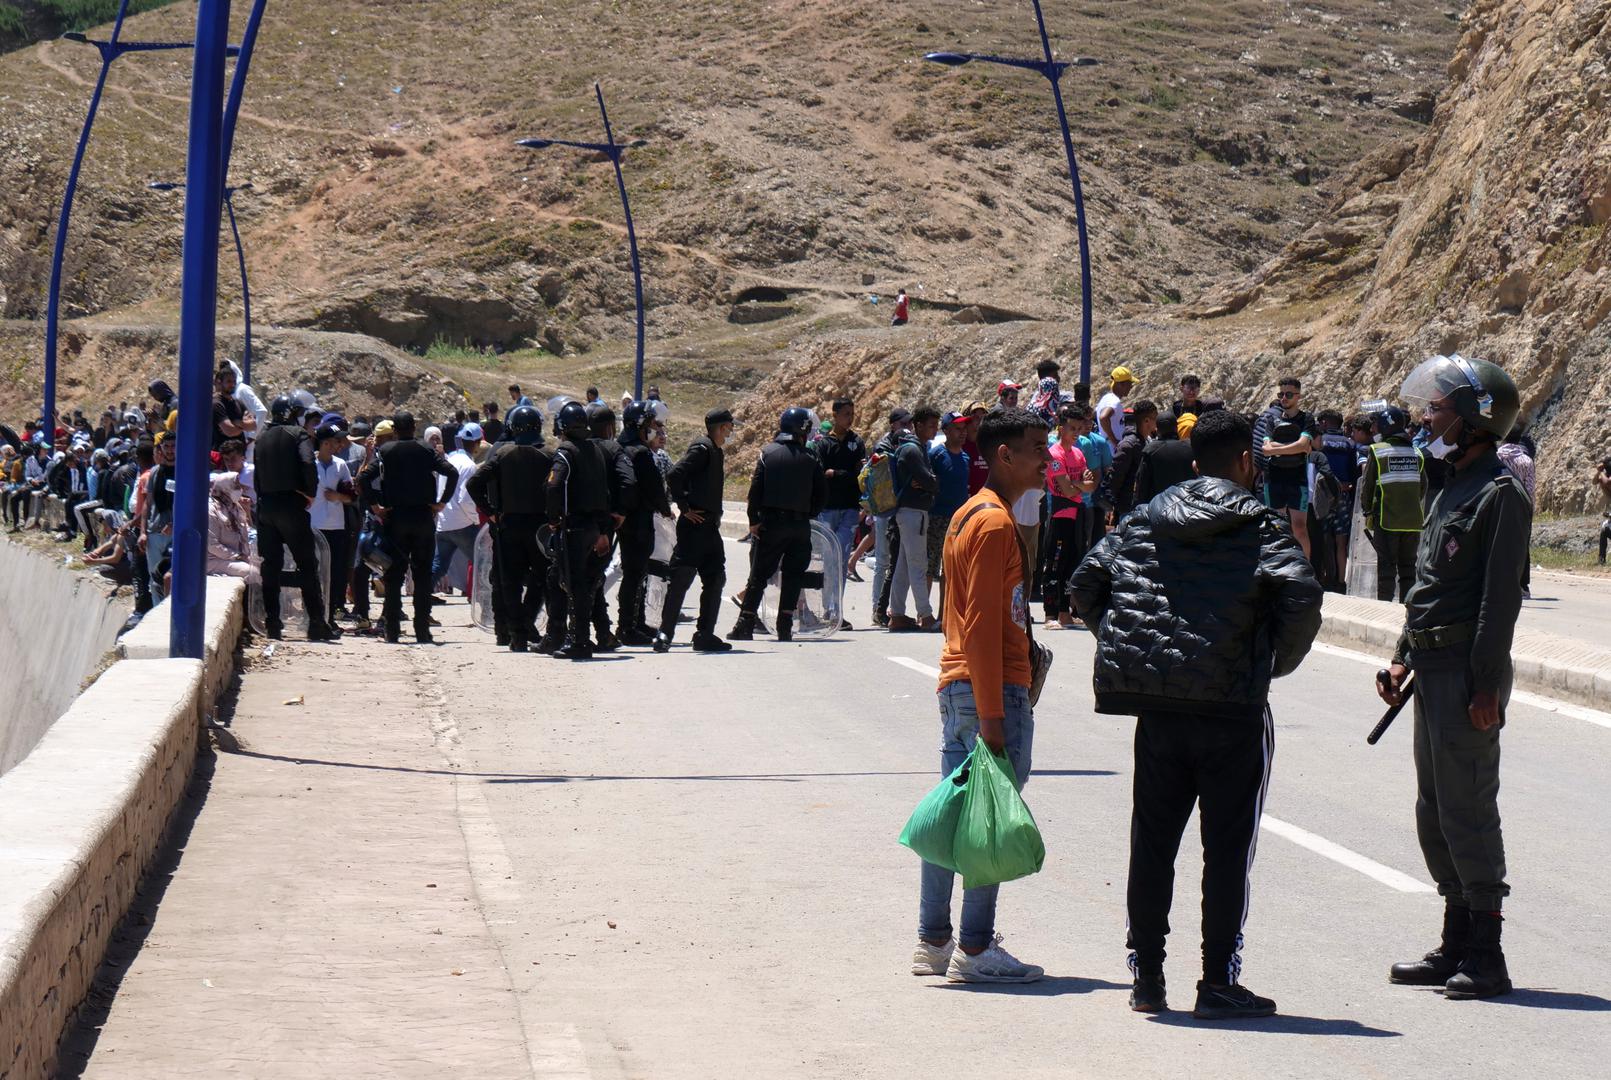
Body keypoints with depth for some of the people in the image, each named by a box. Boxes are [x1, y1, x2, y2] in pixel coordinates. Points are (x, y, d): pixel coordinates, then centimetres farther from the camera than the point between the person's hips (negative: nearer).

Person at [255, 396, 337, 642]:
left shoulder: (261, 439, 13)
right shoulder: (297, 434, -4)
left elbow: (256, 474, 12)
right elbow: (307, 463, -20)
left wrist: (262, 500, 14)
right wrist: (310, 493, -7)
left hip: (265, 506, 5)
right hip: (291, 505, -5)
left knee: (270, 566, 7)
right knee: (307, 565, -1)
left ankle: (272, 622, 3)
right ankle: (316, 623, -5)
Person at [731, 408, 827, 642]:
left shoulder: (768, 453, 0)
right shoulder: (810, 460, 2)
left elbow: (756, 489, -5)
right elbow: (821, 493, 2)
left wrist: (754, 520, -4)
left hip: (771, 522, 0)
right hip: (800, 525, 0)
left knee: (758, 575, 4)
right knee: (793, 576, 7)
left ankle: (745, 625, 1)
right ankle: (785, 627, 3)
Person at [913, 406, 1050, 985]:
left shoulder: (969, 515, 17)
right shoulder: (995, 523, -14)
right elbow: (982, 625, -19)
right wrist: (992, 714, -21)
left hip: (956, 683, 10)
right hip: (993, 688, -10)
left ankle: (934, 941, 17)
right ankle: (974, 948, -4)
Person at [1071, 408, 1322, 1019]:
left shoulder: (1144, 522, 9)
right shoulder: (1259, 527, -3)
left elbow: (1085, 586, 6)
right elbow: (1301, 596, -18)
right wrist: (1275, 663, -3)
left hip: (1157, 709, 4)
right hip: (1233, 710, -4)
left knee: (1151, 843, 12)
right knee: (1229, 849, 3)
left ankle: (1146, 977, 17)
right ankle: (1218, 984, 3)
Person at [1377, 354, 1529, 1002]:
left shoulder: (1500, 494, -13)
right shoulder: (1451, 487, 16)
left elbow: (1501, 596, -18)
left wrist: (1485, 685, -21)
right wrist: (1404, 657, 18)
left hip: (1469, 671, -10)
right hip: (1433, 668, 10)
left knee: (1467, 809, -8)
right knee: (1434, 810, 13)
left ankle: (1486, 955, -3)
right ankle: (1457, 945, 22)